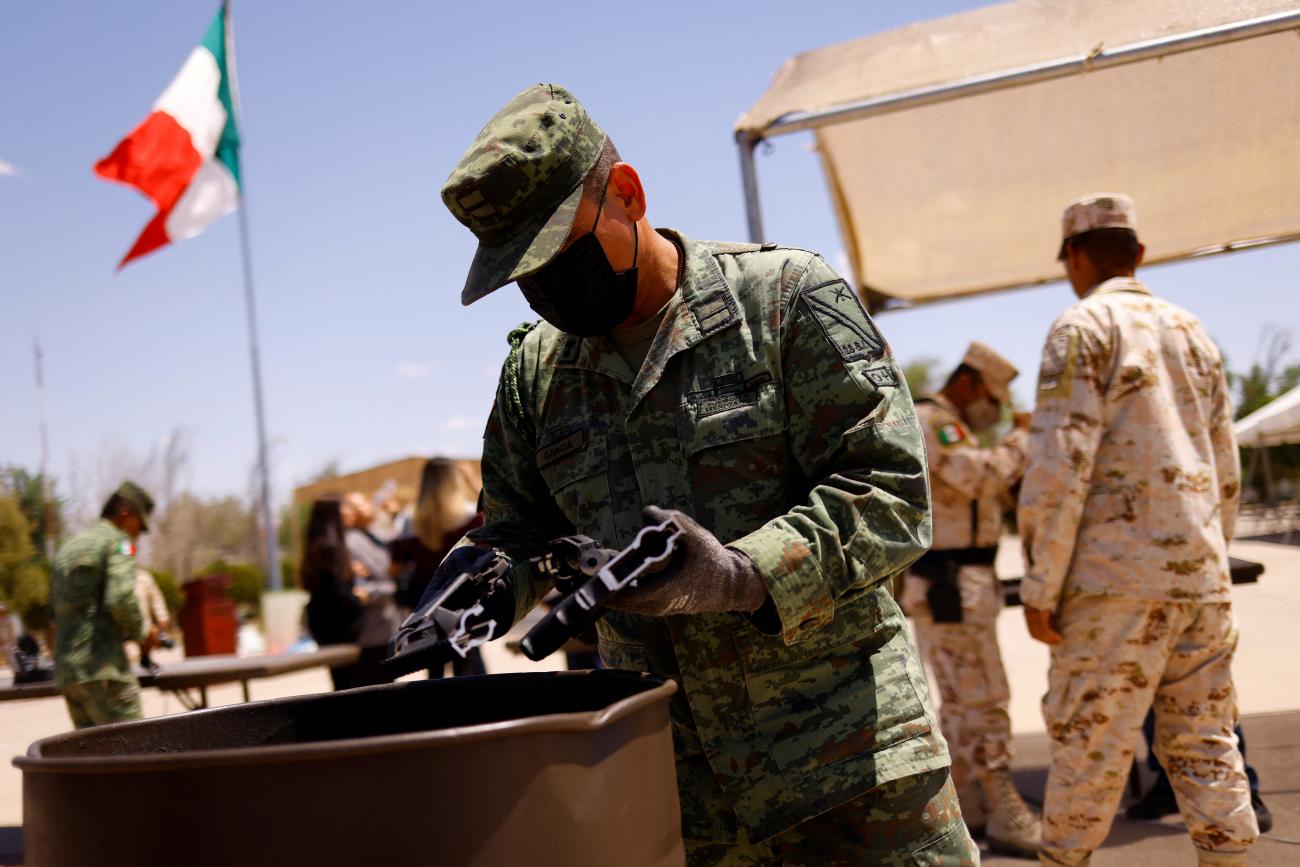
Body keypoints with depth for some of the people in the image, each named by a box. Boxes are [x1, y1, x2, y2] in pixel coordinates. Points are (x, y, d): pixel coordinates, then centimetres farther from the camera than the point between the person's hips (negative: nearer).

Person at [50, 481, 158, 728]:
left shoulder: (68, 546, 22)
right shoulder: (118, 541, -3)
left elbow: (55, 606, 23)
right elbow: (121, 599, -18)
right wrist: (142, 634, -1)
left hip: (64, 670, 8)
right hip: (102, 667, -8)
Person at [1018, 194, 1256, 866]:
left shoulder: (1083, 329, -4)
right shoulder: (1191, 332, 16)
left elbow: (1059, 467, -14)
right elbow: (1225, 472, 18)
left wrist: (1038, 586, -11)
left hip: (1118, 577, -6)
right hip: (1201, 577, 6)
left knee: (1088, 741, 2)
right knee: (1205, 742, 10)